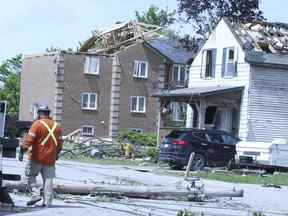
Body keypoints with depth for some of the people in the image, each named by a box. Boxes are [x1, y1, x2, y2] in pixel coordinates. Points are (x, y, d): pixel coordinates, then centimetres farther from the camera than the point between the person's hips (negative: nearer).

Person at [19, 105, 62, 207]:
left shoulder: (37, 124, -8)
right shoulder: (56, 126, 9)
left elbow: (29, 140, -16)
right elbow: (59, 143, 15)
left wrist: (22, 151, -11)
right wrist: (56, 154, 30)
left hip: (36, 157, -4)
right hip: (50, 159, 5)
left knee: (29, 175, 12)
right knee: (48, 179, 6)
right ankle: (47, 201, 4)